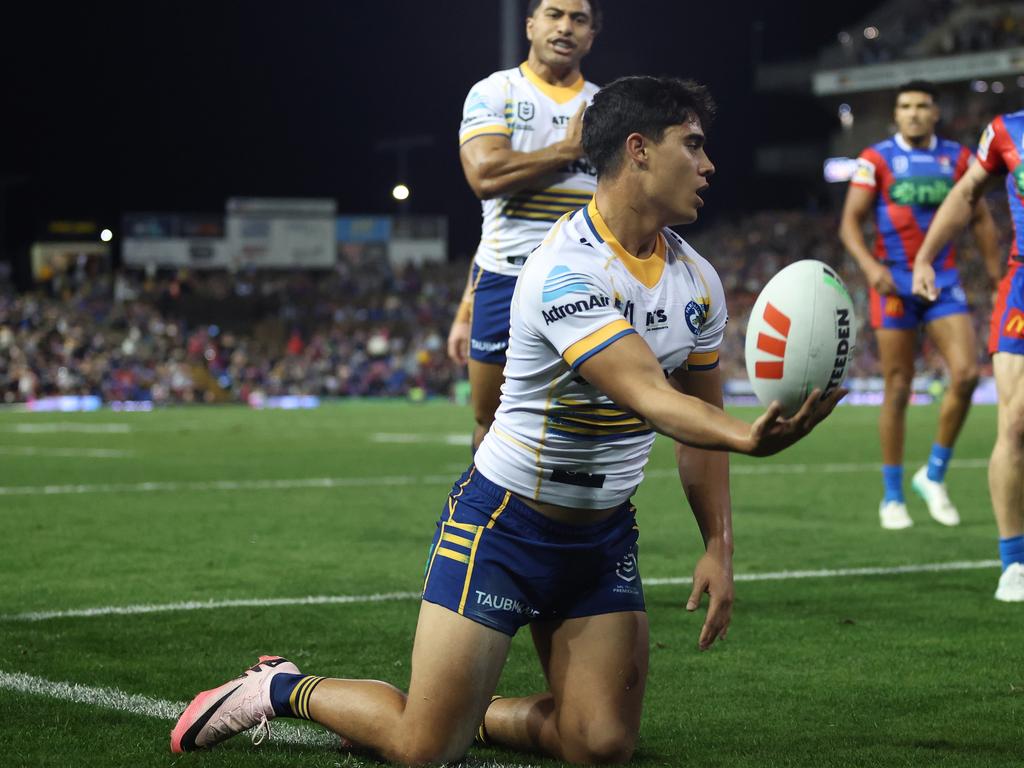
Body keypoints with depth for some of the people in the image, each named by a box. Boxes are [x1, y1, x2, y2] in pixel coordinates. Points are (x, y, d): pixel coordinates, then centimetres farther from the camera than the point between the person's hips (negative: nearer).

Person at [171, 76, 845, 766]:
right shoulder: (568, 270, -23)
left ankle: (477, 712, 23)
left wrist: (719, 546, 0)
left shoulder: (698, 281, 3)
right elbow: (648, 397, -34)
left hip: (603, 538, 7)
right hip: (504, 523, -7)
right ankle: (283, 690, 20)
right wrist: (749, 438, -51)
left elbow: (701, 424, 11)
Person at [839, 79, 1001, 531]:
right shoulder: (876, 160, -3)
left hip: (944, 282, 3)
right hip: (895, 284, -3)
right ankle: (892, 497, 10)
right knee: (898, 391, -1)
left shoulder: (958, 159, 7)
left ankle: (934, 476, 5)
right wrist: (870, 266, -23)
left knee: (966, 374, -13)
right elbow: (850, 222, -6)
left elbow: (980, 219, 13)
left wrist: (997, 277, 7)